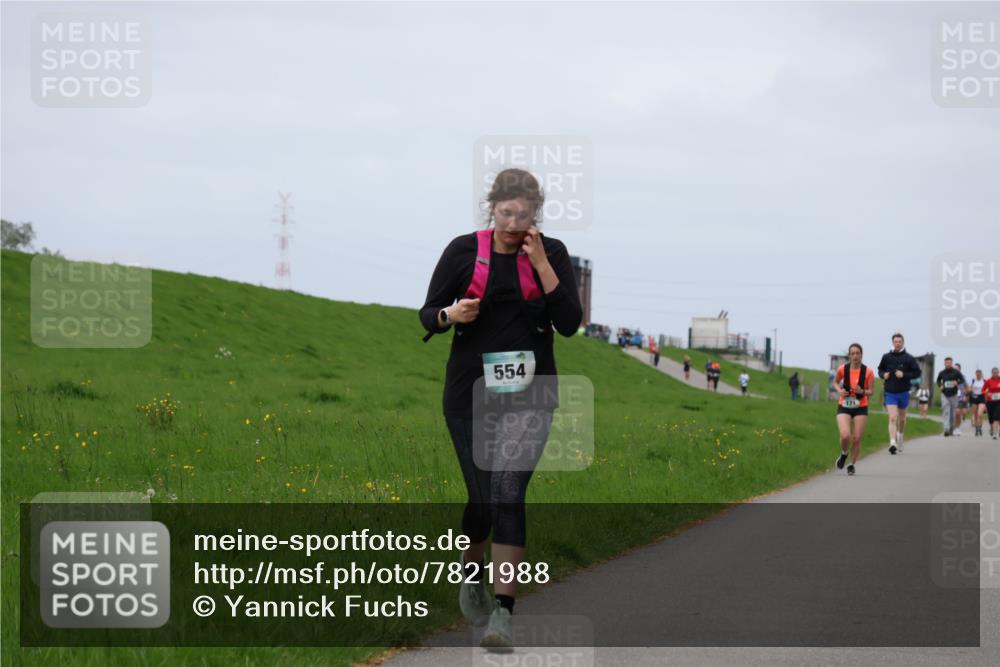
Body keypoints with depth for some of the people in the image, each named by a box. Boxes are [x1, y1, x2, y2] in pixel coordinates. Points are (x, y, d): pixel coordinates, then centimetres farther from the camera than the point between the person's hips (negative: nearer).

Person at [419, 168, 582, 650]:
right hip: (471, 392, 0)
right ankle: (472, 574, 36)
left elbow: (569, 323, -8)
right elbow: (427, 315, 4)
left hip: (529, 393, 0)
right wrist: (451, 315, -18)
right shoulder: (463, 250, -2)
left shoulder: (552, 253, 1)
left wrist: (540, 263, -14)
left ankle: (503, 610, -16)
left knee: (508, 491, -15)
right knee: (483, 495, 4)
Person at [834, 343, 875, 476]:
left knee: (857, 439, 0)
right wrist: (839, 390, -7)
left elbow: (870, 392, -2)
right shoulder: (842, 369, -6)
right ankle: (843, 454, 16)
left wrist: (862, 391, -24)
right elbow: (836, 382, 14)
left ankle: (852, 464, 21)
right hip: (844, 407, 0)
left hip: (861, 408, 0)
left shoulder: (868, 372, -8)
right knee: (845, 436, -17)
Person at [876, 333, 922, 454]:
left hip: (903, 392, 1)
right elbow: (880, 370, 15)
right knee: (892, 418, -14)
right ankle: (893, 443, -23)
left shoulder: (909, 358, -5)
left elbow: (917, 372, -2)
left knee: (902, 418, 17)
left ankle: (900, 435, 45)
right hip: (890, 393, -1)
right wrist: (883, 375, -7)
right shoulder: (886, 357, 0)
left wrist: (904, 375, -16)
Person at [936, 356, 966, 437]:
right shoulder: (942, 373, 2)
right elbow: (938, 380, 20)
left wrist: (957, 382, -18)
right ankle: (946, 429, -24)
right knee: (946, 412, -15)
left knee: (953, 413, 9)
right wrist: (940, 386, 0)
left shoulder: (956, 372, -3)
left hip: (954, 395, 0)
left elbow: (963, 380, 3)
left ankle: (952, 430, 24)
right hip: (945, 395, 0)